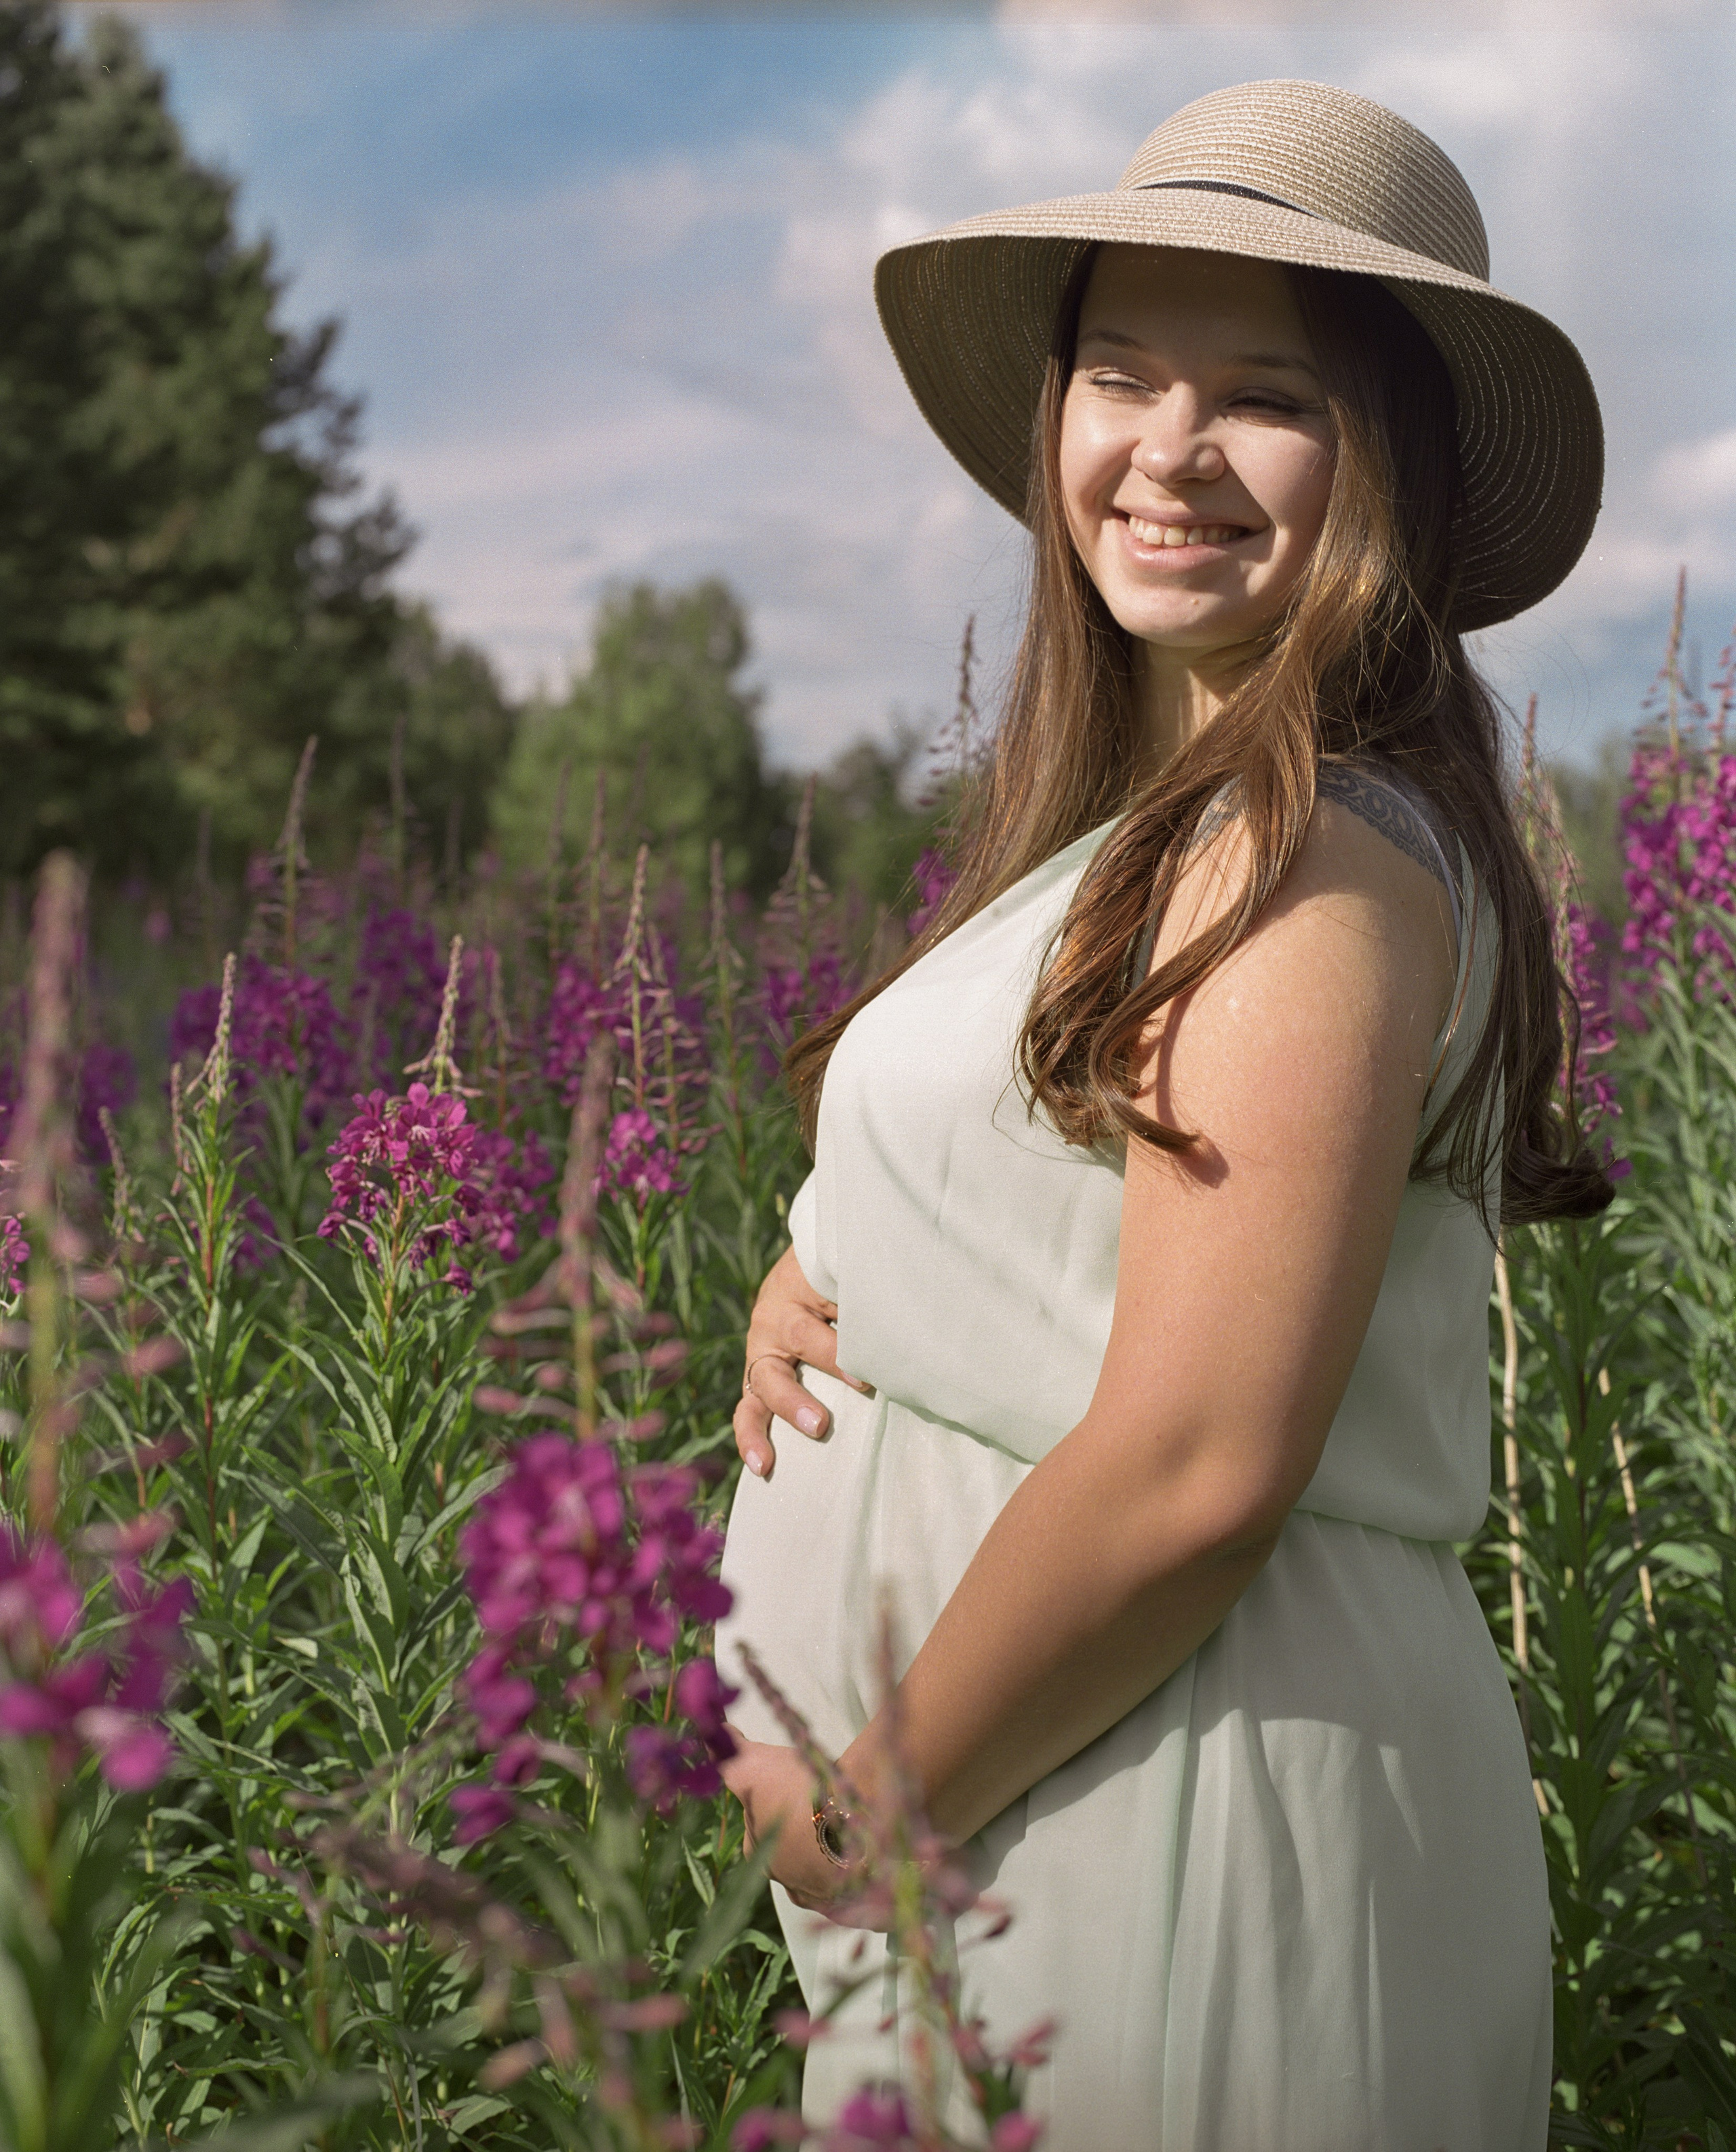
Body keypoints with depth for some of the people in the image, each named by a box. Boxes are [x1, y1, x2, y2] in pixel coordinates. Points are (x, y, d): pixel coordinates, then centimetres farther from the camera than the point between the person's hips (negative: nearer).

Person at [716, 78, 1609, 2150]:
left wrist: (860, 1806, -13)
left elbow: (1194, 1470, -25)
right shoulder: (1144, 834, 9)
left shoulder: (1313, 857, -20)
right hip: (1041, 1821, 9)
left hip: (1182, 1829, -9)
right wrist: (805, 1290, -2)